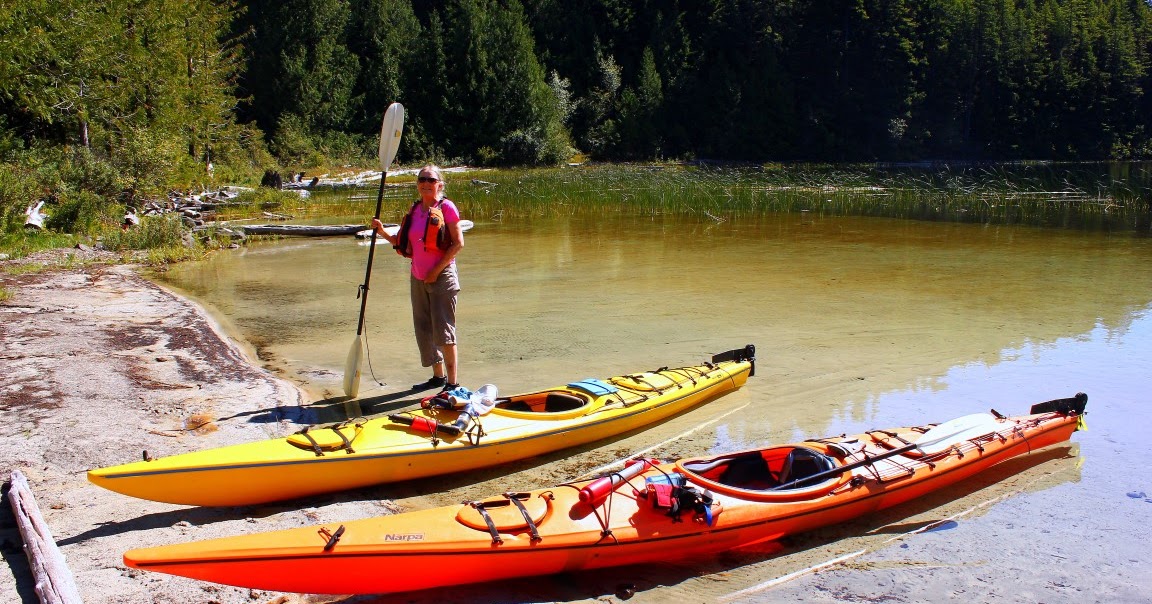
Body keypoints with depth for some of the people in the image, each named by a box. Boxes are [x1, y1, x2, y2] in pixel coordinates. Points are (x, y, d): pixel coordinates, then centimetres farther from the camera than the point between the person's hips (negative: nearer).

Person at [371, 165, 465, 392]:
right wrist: (383, 232, 0)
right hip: (418, 278, 7)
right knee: (424, 330, 12)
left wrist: (437, 270, -14)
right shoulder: (415, 209, 11)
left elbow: (458, 243, -12)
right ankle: (438, 375, 25)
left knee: (443, 330, -6)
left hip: (441, 277, -7)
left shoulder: (446, 207, -8)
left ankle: (452, 383, 1)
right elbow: (406, 246, 12)